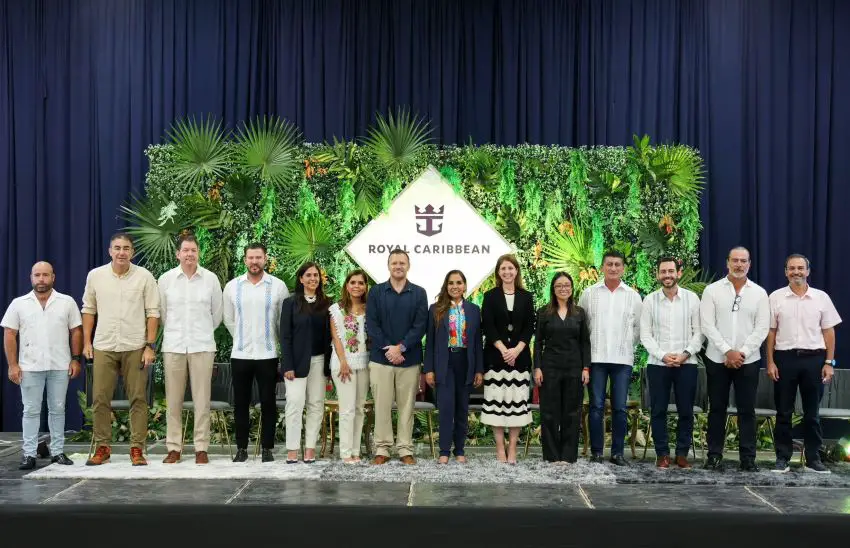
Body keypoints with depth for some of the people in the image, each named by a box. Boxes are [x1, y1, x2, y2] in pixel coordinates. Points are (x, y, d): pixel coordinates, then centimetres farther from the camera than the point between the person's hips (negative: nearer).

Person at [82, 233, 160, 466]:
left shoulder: (144, 277, -4)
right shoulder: (95, 275, 3)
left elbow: (153, 313, -3)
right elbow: (89, 310, 11)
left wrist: (150, 346, -8)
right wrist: (87, 342, 6)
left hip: (135, 348, -2)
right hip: (103, 347, 2)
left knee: (138, 398, 1)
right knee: (100, 398, 5)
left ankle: (137, 448, 8)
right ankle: (102, 447, 17)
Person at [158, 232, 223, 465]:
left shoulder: (211, 279, 0)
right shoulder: (165, 279, 1)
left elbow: (217, 314, 10)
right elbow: (162, 313, 10)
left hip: (202, 346, -1)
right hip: (173, 346, 1)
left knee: (202, 399, 1)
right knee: (173, 400, 5)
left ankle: (201, 448, 8)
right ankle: (174, 447, 14)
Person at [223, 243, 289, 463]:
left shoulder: (278, 286, -3)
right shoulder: (232, 286, 2)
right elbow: (228, 320, 12)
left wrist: (279, 343, 9)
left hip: (268, 354, -1)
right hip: (240, 354, 2)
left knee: (268, 403, 5)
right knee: (240, 403, 7)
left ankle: (268, 448, 14)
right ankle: (241, 448, 17)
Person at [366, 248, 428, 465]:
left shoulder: (419, 293, 5)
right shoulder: (375, 292, 5)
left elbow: (420, 326, -3)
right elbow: (371, 325, -1)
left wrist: (401, 347, -13)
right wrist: (387, 349, -11)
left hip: (409, 359, 0)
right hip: (380, 358, 0)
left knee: (406, 406, 5)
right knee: (382, 406, 3)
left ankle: (406, 449, 13)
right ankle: (382, 449, 12)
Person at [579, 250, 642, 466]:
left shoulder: (633, 296, 7)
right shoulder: (589, 293, 5)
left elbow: (638, 327, 12)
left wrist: (627, 345, 5)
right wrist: (588, 346, 4)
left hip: (623, 359, 1)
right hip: (596, 357, -1)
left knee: (620, 408, 3)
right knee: (596, 407, 2)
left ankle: (618, 452, 12)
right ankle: (596, 451, 10)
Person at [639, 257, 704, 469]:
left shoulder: (691, 298, 2)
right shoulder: (650, 300, 3)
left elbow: (698, 331, 1)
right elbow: (645, 334, 0)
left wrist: (686, 353, -12)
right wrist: (662, 355, -12)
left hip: (687, 363, 0)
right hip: (657, 363, 0)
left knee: (686, 411, 5)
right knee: (658, 411, 3)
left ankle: (682, 453, 16)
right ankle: (662, 453, 13)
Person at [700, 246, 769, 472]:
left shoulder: (759, 293, 4)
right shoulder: (712, 290, 0)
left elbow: (762, 328, -2)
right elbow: (707, 325, -7)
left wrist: (742, 353, -12)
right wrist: (728, 351, -14)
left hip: (748, 360, 1)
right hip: (717, 359, -1)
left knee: (747, 410, 4)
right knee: (717, 409, 5)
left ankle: (748, 458, 12)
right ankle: (714, 456, 12)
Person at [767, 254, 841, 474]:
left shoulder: (821, 297, 3)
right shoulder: (776, 297, 1)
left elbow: (829, 332, 5)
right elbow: (771, 332, 3)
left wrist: (829, 362, 0)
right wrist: (770, 362, -2)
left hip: (814, 358, 1)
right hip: (785, 358, -1)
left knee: (812, 412, 9)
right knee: (784, 412, 6)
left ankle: (813, 458, 18)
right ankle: (782, 458, 13)